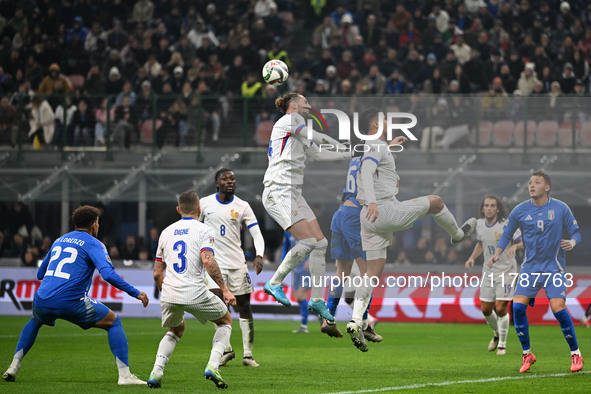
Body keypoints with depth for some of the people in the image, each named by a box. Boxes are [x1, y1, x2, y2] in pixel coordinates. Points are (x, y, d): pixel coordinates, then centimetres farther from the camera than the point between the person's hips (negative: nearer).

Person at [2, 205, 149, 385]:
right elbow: (108, 274, -14)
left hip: (42, 301, 5)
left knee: (35, 321, 40)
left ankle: (14, 366, 26)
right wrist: (135, 293, -8)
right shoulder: (93, 244, 3)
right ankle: (124, 375, 1)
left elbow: (40, 274, 31)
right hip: (71, 301, -5)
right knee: (114, 322, 11)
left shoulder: (59, 241, 22)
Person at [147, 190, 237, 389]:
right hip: (195, 294, -5)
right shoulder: (203, 231, 0)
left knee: (176, 330, 31)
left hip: (169, 295, 5)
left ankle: (156, 373, 10)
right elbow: (208, 261, -17)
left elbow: (157, 273, 17)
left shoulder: (166, 232, 16)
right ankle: (212, 366, 2)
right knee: (225, 320, 20)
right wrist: (225, 290, -14)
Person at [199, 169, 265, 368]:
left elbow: (256, 233, -4)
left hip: (237, 262, 1)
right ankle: (226, 350, -1)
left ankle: (248, 355, 9)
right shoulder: (205, 203, 1)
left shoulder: (242, 206, 1)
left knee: (244, 307, 2)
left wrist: (259, 256, -20)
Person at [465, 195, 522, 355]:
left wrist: (515, 246, -37)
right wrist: (472, 257, 5)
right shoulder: (479, 224, 2)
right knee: (485, 309, 5)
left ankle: (502, 344, 5)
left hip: (506, 270, -5)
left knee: (500, 308, -12)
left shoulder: (507, 224, -15)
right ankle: (497, 334, 34)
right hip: (488, 271, 5)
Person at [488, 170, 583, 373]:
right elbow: (507, 234, 12)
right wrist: (497, 253, -4)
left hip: (554, 267, -3)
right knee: (518, 306, -12)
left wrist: (572, 243, -18)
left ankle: (575, 354, -1)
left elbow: (575, 233, 5)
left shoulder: (561, 209, -3)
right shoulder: (520, 211, 2)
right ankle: (527, 354, 4)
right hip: (530, 267, 3)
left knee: (558, 307, -17)